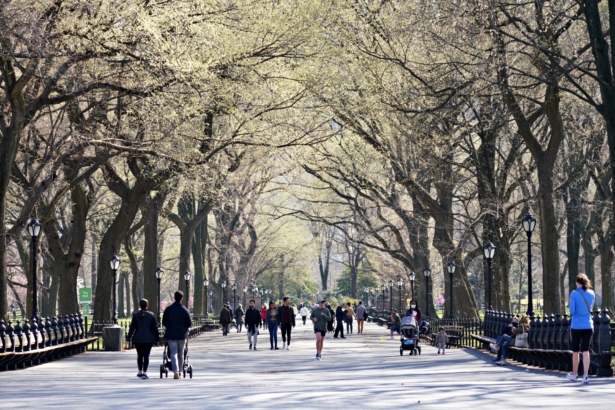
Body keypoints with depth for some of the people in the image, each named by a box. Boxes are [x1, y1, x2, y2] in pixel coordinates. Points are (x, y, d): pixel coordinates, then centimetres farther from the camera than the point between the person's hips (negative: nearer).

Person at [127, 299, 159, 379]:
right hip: (148, 339, -1)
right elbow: (155, 327, 1)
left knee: (140, 355, 15)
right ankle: (144, 372, -15)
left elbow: (132, 327, -2)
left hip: (138, 338, 1)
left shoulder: (135, 315, -1)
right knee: (146, 355, -5)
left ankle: (140, 372, 26)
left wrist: (128, 337, 3)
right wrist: (156, 338, 9)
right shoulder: (151, 315, -1)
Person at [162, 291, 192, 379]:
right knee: (181, 354, 13)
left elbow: (164, 322, 2)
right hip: (182, 334, 0)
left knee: (173, 353, -3)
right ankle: (179, 371, 19)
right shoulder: (185, 310, -6)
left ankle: (176, 371, -20)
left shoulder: (168, 309, -3)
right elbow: (189, 323, -3)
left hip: (171, 334, 0)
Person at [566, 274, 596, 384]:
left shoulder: (574, 294, -10)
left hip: (576, 326, -2)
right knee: (585, 351, -1)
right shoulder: (591, 293, 3)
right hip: (588, 326, 3)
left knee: (575, 351, 11)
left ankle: (574, 375, 23)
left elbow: (572, 311, -11)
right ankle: (585, 376, -9)